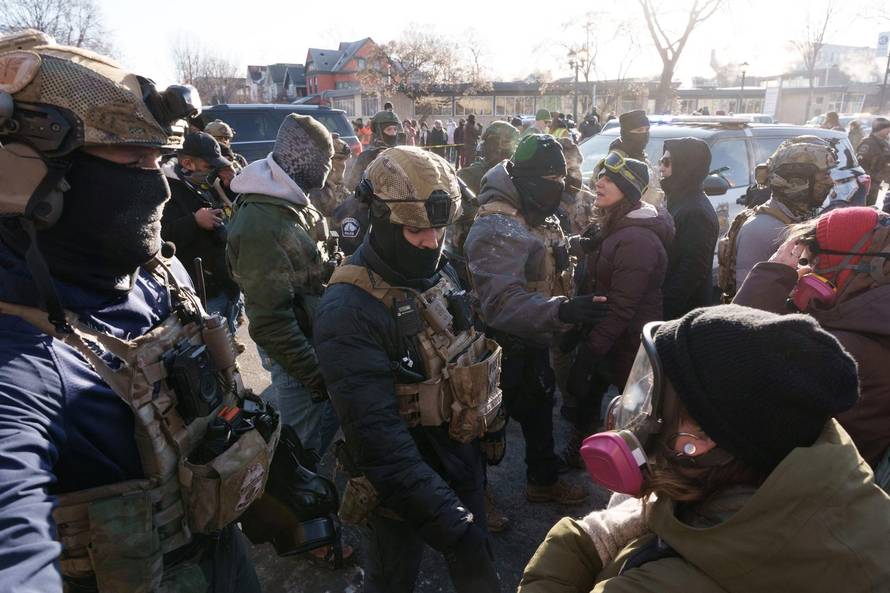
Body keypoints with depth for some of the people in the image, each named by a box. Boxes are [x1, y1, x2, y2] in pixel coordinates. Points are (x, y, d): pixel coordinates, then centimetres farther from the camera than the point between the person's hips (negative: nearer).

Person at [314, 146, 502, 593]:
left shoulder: (440, 273, -3)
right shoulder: (348, 310, -27)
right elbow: (378, 436, -30)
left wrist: (491, 420, 15)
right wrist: (446, 517, -29)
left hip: (462, 451, 7)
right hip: (401, 473, -6)